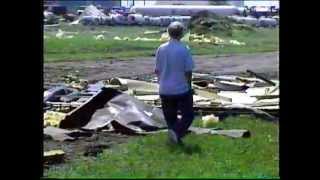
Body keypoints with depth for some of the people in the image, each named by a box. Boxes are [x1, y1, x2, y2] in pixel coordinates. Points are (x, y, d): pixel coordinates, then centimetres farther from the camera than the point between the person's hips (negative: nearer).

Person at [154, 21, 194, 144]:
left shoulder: (161, 49, -3)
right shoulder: (184, 50, -13)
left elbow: (157, 70, 4)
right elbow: (188, 71, -9)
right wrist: (189, 85, 7)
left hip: (165, 90, 4)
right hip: (182, 89, -4)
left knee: (170, 117, 15)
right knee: (188, 115, 7)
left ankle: (175, 136, 20)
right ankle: (176, 132, -14)